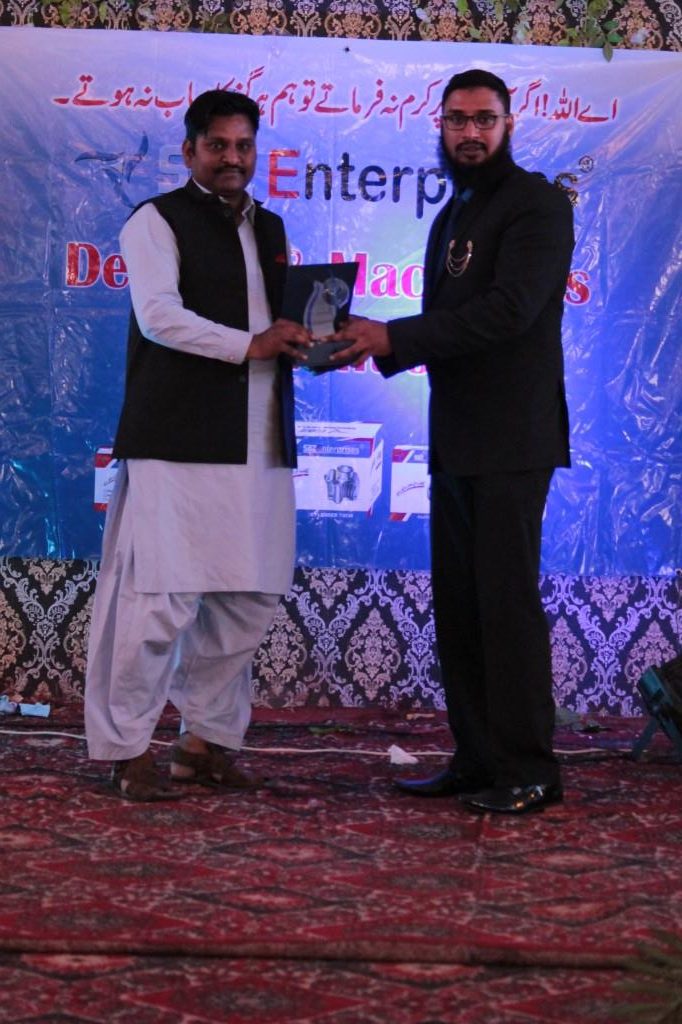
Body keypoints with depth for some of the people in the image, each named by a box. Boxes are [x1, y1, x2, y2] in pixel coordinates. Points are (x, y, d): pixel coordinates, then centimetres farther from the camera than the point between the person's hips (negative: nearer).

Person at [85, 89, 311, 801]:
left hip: (259, 443, 7)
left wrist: (309, 340, 6)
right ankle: (124, 750, 2)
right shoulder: (157, 222, -1)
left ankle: (208, 740, 21)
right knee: (160, 596, -8)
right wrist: (250, 345, -20)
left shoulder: (269, 228, 21)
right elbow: (159, 315, -14)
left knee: (248, 599, 8)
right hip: (179, 440, -7)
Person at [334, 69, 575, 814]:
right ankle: (476, 760, 15)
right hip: (454, 439, 8)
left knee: (506, 599, -7)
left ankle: (528, 772, -1)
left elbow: (506, 311, -19)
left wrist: (395, 338, -19)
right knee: (457, 603, 9)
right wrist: (378, 344, 1)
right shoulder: (452, 218, 19)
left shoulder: (537, 204, -7)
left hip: (511, 439, -8)